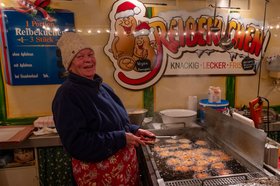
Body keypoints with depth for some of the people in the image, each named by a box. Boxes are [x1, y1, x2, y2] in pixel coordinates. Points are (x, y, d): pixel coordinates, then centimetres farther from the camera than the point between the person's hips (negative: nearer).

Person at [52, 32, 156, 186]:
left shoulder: (102, 87, 6)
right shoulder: (67, 94, -19)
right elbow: (76, 142, -25)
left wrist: (134, 130, 0)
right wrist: (120, 138, -24)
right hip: (97, 172, -7)